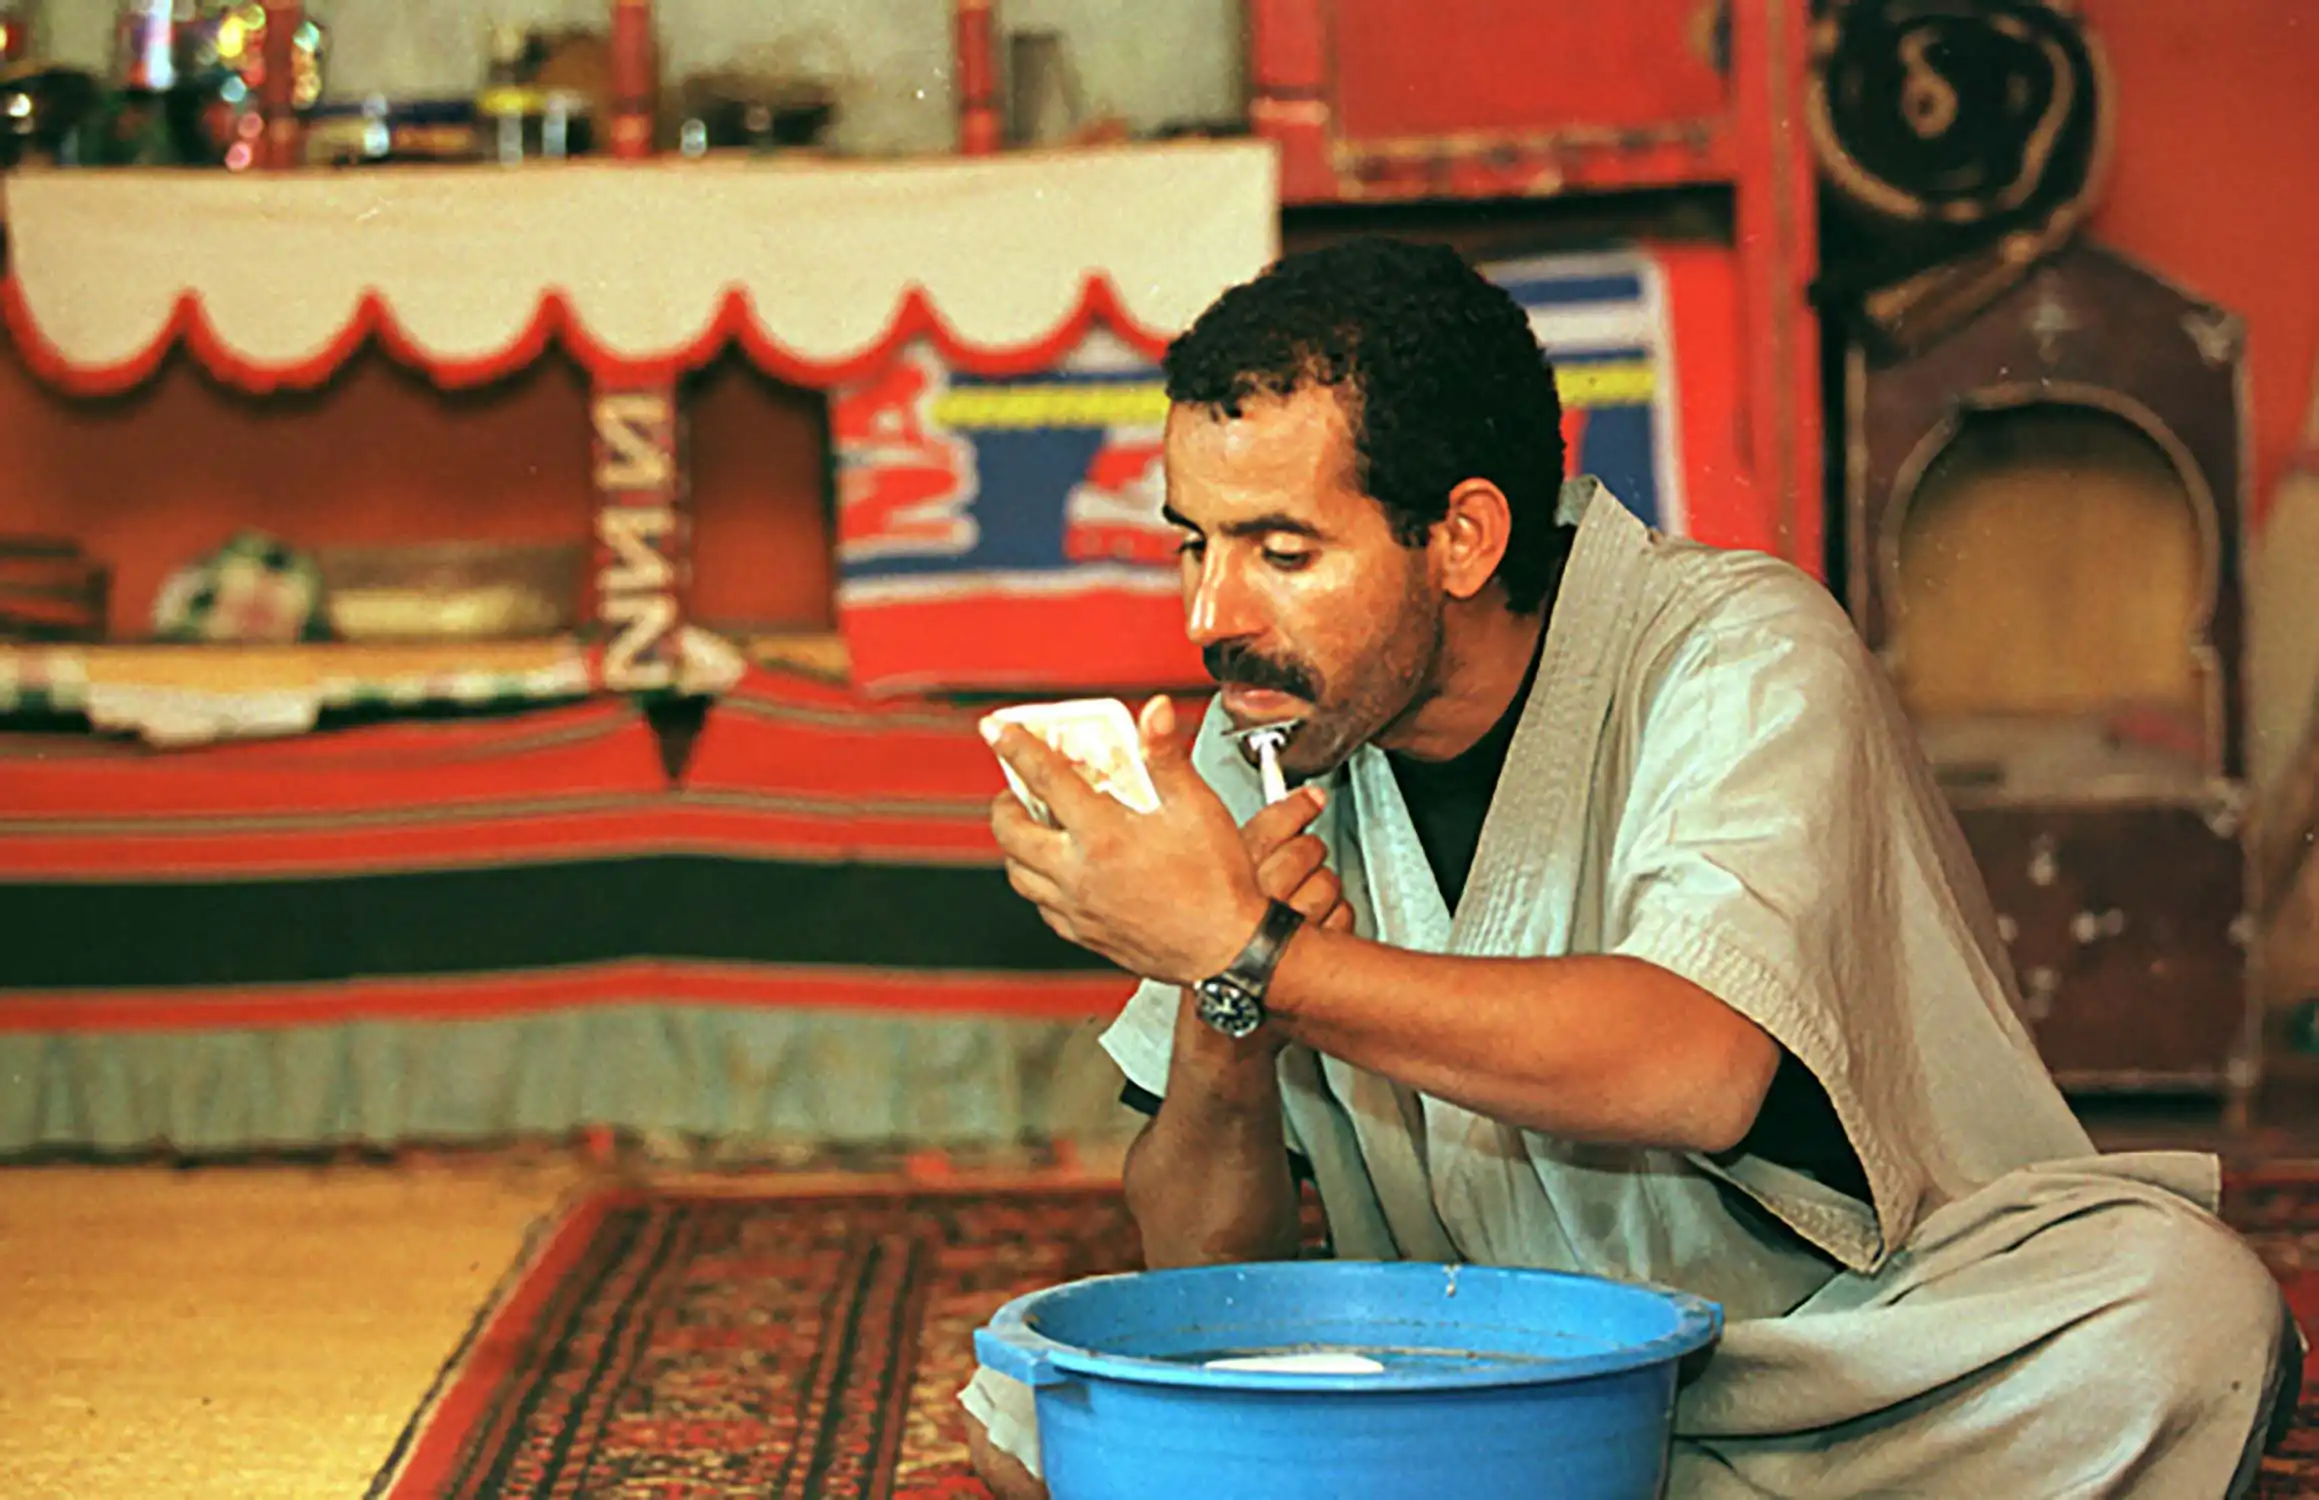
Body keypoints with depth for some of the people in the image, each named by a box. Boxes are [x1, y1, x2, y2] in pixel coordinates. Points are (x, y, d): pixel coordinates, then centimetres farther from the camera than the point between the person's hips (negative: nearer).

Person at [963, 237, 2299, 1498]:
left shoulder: (1742, 659, -15)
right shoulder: (1260, 753, -1)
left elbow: (1695, 1070, -33)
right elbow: (1202, 1266, -2)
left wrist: (1252, 954, -33)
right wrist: (1222, 1029, -23)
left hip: (1858, 1351, -3)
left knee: (2177, 1307, -34)